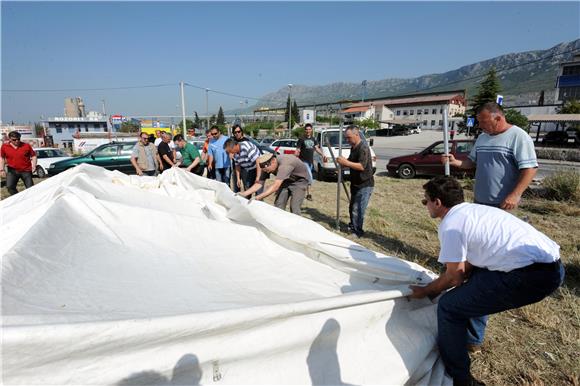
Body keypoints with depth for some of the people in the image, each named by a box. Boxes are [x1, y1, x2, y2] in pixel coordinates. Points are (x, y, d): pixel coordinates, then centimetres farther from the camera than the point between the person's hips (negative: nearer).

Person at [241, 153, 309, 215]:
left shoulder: (285, 164, -40)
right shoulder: (267, 166, -18)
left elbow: (275, 186, -46)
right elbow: (259, 183, -10)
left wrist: (258, 197, -49)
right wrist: (244, 193, -20)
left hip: (299, 180, -7)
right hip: (286, 181, 7)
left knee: (294, 208, -15)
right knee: (278, 205, -2)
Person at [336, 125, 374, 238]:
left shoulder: (363, 148, -19)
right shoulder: (353, 147, 10)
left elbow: (362, 166, -28)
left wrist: (346, 162, -29)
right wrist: (343, 162, -1)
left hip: (364, 185, -9)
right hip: (356, 183, 9)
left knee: (358, 210, -6)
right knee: (352, 207, 17)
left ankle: (357, 231, 6)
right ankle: (352, 226, 33)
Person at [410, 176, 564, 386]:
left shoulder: (450, 224, -8)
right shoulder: (472, 210, 19)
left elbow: (455, 277, -1)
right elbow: (467, 266, 26)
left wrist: (426, 291, 15)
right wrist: (435, 285, 29)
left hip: (531, 276, -10)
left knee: (449, 307, -2)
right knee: (473, 278, 30)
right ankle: (471, 337, 46)